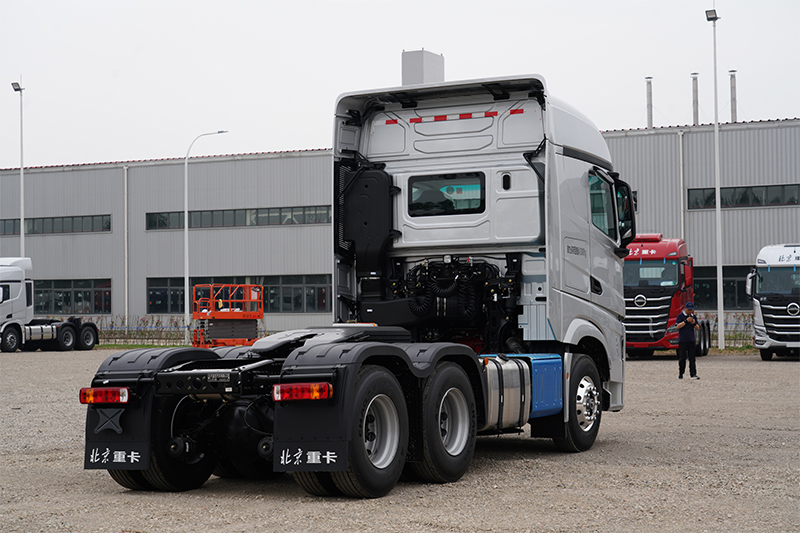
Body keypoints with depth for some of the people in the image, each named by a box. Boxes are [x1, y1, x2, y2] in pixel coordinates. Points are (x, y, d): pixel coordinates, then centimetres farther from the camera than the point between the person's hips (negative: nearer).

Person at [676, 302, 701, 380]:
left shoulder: (694, 316, 13)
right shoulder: (680, 315, -1)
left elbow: (697, 328, 13)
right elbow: (678, 326, -11)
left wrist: (694, 323, -8)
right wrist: (686, 321, -20)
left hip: (691, 340, 4)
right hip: (682, 340, -4)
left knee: (692, 358, -1)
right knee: (682, 358, 0)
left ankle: (693, 374, -5)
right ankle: (680, 374, 10)